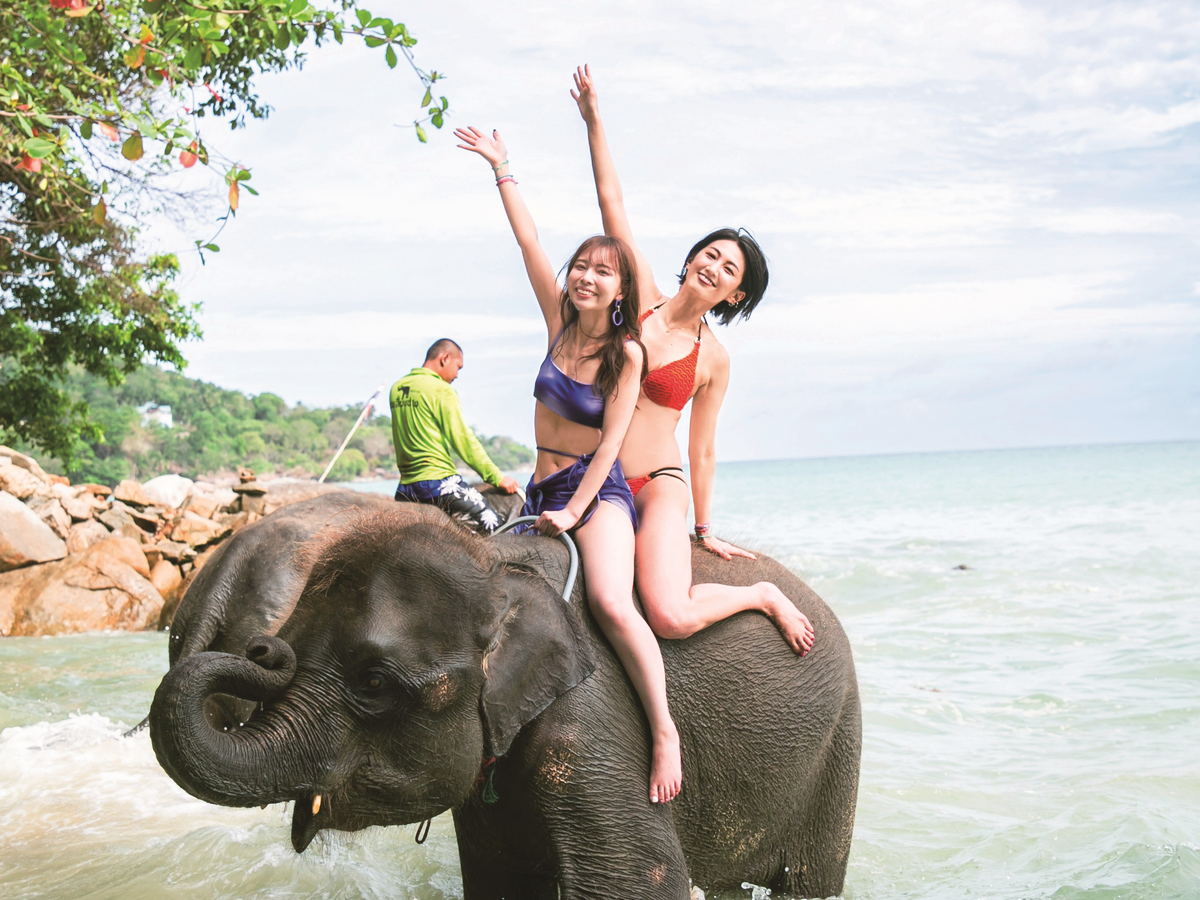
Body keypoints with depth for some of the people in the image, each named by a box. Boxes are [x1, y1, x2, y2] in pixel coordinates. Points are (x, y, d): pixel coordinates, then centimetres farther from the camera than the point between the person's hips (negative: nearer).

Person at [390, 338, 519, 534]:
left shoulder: (396, 389, 14)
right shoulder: (441, 390, -7)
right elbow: (462, 440, -11)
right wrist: (497, 477, -7)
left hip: (406, 486, 8)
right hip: (438, 480, -7)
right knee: (493, 528, -8)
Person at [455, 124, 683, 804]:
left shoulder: (627, 352, -9)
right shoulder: (561, 323, 4)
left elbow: (610, 441, -12)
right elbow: (528, 239, 8)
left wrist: (574, 512, -18)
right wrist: (502, 168, 12)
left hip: (597, 491, -7)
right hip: (543, 491, 7)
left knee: (611, 602, -31)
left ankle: (665, 730, -24)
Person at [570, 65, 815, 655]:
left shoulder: (713, 359, 1)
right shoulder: (643, 298, 3)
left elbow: (702, 450, 7)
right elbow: (612, 203, 1)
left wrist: (703, 529, 10)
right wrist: (594, 121, -1)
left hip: (658, 485, -2)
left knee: (672, 618, -23)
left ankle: (763, 596, 7)